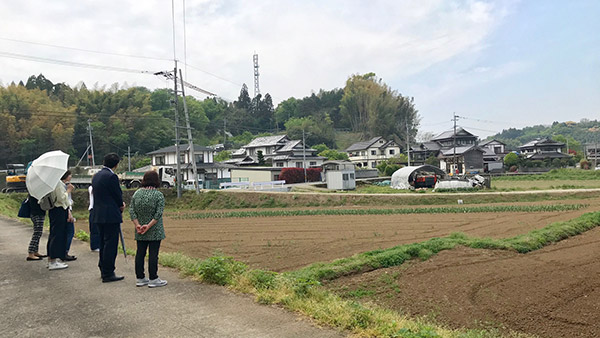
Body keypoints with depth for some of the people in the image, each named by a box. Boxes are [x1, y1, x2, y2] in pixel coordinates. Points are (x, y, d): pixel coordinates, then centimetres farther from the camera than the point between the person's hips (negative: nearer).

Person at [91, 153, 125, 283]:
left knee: (103, 243, 18)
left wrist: (119, 204, 12)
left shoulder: (96, 176, 12)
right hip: (110, 216, -9)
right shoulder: (111, 176, -16)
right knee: (111, 244, -3)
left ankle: (103, 271, 27)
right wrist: (121, 206, 9)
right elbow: (118, 195, -12)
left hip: (98, 215, 9)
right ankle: (108, 274, 1)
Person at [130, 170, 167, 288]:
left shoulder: (137, 193, 5)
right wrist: (149, 225, -14)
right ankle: (153, 279, 2)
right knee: (153, 254, -1)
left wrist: (137, 225, -3)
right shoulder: (158, 195, -10)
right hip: (155, 231, -5)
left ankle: (140, 278, 15)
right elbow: (158, 213, -16)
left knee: (140, 253, 9)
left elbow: (131, 210, 2)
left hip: (140, 232, 5)